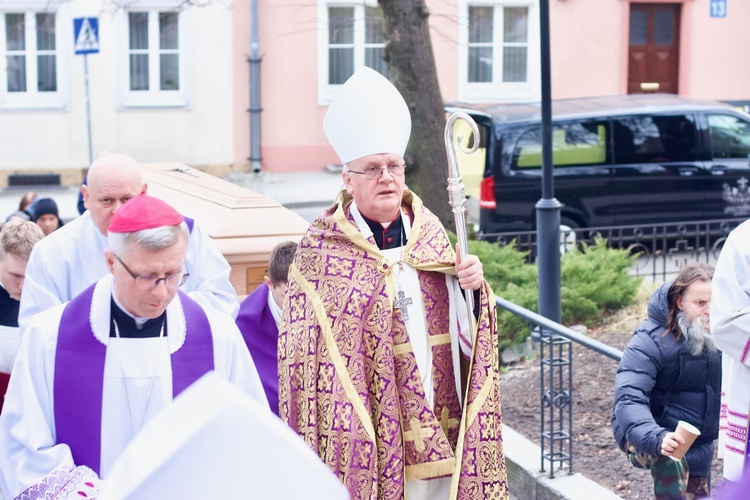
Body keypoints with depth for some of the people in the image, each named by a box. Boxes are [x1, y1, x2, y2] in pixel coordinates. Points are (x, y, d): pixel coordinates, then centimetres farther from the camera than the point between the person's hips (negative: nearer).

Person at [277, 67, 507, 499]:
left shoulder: (430, 231, 7)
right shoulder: (320, 249, -5)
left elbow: (462, 332, 10)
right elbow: (303, 356, -6)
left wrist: (473, 287, -9)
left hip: (436, 428, 4)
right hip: (367, 434, -4)